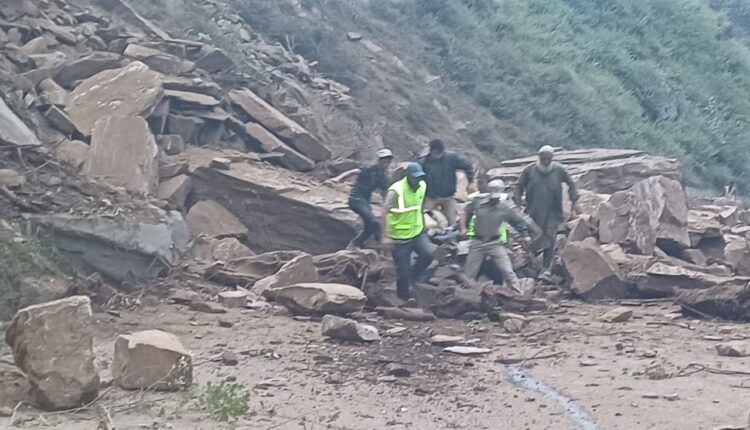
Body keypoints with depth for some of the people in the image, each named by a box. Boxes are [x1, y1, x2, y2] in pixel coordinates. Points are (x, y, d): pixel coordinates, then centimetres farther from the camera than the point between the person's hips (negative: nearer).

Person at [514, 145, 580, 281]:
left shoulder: (560, 170, -2)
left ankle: (546, 270, -4)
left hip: (552, 213, -1)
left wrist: (575, 201, 1)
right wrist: (518, 204, -2)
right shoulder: (529, 170, -1)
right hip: (533, 212, 1)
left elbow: (571, 184, 8)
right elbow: (519, 187, 6)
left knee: (549, 240, -7)